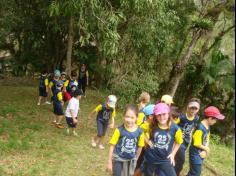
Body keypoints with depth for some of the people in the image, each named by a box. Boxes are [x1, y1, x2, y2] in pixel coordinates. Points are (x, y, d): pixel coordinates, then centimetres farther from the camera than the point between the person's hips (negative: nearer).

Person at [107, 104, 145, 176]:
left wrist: (135, 159, 12)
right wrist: (110, 162, -8)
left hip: (131, 160, 3)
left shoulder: (140, 132, -14)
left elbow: (140, 147, 2)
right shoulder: (119, 130, -20)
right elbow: (112, 146, -12)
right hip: (118, 158, -3)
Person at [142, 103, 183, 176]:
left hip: (165, 159, 0)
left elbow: (178, 142, 6)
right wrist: (147, 141, -7)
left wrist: (172, 154, 2)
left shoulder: (175, 128, -13)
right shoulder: (151, 126, -13)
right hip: (150, 158, 0)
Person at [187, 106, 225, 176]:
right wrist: (206, 149, -8)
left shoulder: (207, 127, 4)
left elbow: (207, 140, 8)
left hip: (201, 153, 9)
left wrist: (205, 151, -8)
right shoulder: (200, 128, -26)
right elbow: (197, 144, -24)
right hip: (196, 154, -9)